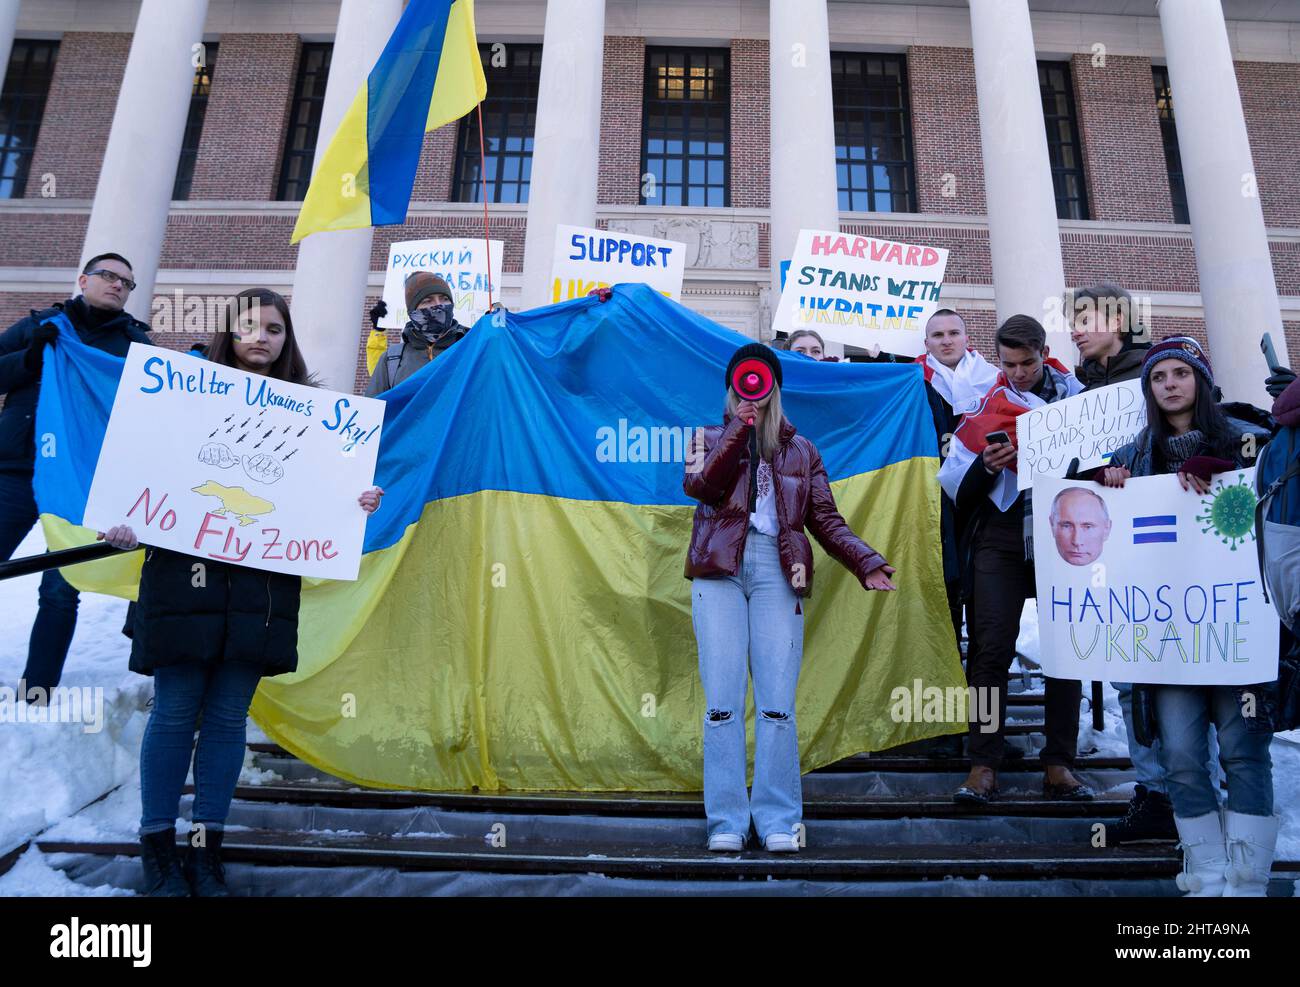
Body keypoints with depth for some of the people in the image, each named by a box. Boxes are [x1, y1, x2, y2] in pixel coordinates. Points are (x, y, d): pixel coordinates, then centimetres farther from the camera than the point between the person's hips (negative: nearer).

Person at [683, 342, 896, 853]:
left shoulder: (800, 449, 20)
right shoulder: (711, 438, 18)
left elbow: (825, 519, 14)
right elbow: (698, 485, -4)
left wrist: (866, 561, 0)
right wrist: (740, 427, -5)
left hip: (777, 570, 1)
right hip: (720, 568, 0)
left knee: (777, 701, -5)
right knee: (722, 700, -4)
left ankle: (778, 819, 5)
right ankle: (727, 820, 3)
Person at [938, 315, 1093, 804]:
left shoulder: (1077, 396, 9)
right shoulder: (984, 405, 7)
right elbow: (957, 493, 4)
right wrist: (985, 467, -15)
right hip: (1000, 538, -1)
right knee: (991, 647, -6)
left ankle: (1059, 764, 13)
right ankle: (983, 765, 1)